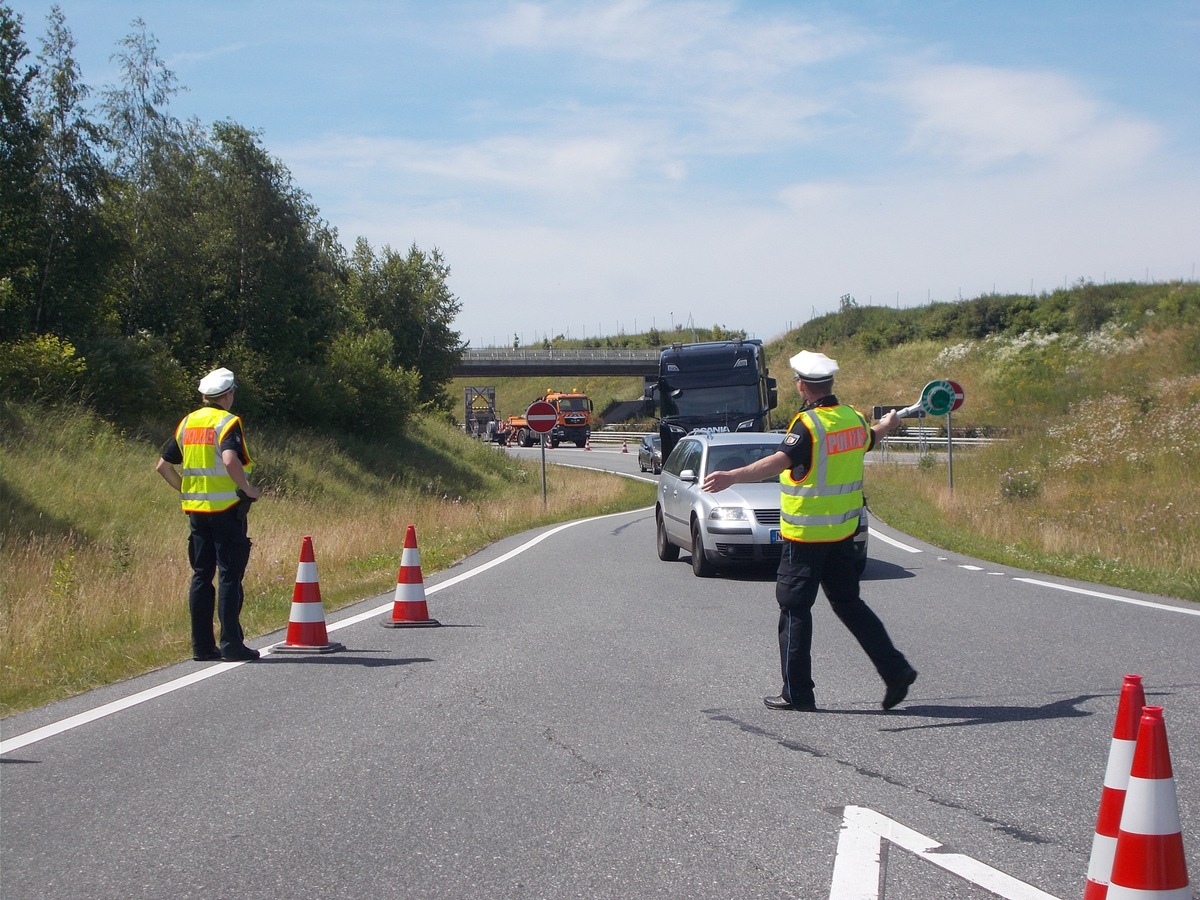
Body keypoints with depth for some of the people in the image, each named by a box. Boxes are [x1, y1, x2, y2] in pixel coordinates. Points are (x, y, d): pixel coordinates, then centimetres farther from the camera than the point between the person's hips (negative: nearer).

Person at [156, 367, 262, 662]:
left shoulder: (187, 423, 12)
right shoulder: (227, 422, -9)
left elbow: (163, 466, 13)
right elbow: (230, 459, -27)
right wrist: (249, 489, -15)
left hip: (196, 508, 6)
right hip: (226, 506, -6)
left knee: (201, 574, 10)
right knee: (229, 574, -3)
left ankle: (202, 645, 10)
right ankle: (231, 643, -4)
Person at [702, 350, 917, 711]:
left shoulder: (807, 424, -18)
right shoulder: (853, 418, 5)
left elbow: (780, 461, -34)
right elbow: (869, 439, 29)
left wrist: (732, 476, -47)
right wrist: (887, 425, 53)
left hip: (806, 534, -7)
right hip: (843, 530, 7)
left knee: (794, 607, 2)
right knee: (848, 602, 17)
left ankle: (797, 692, 4)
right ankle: (895, 670, 12)